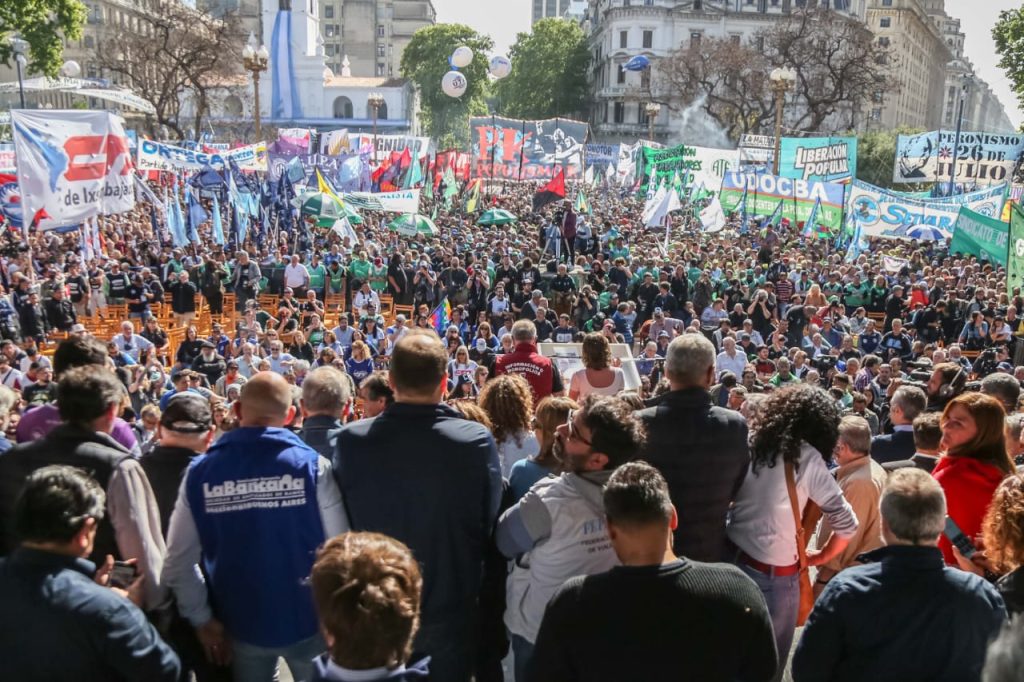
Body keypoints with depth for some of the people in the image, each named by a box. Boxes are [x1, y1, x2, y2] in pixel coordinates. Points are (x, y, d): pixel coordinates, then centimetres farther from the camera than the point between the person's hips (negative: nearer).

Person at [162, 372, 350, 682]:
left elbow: (178, 562, -5)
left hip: (242, 625, 2)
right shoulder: (310, 464, -15)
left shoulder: (199, 472, -8)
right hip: (307, 620, -2)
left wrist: (202, 619, 5)